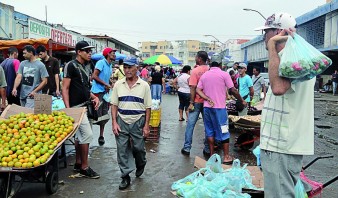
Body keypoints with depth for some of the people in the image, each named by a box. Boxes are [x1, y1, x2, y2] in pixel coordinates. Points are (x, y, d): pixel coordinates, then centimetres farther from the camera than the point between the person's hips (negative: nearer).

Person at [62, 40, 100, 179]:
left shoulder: (85, 67, 17)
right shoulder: (71, 65, -10)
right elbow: (65, 88, -14)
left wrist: (94, 97, 6)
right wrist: (68, 108, -21)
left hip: (86, 106, 9)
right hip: (77, 107, -9)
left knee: (80, 135, 14)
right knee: (87, 134, -9)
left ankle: (78, 164, 24)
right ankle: (84, 168, 1)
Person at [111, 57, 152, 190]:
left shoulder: (144, 85, -2)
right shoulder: (118, 85, 2)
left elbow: (148, 108, 0)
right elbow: (114, 105, 5)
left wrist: (146, 125, -4)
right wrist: (114, 123, -4)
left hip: (138, 122, -1)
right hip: (122, 122, 1)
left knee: (139, 148, 8)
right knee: (122, 150, 3)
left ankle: (141, 165, 40)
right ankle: (125, 177, 15)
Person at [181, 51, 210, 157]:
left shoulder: (195, 71, -10)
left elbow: (193, 88, -14)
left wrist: (191, 103, -10)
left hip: (197, 101, -4)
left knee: (190, 125, 4)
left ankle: (187, 148, 7)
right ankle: (208, 149, 14)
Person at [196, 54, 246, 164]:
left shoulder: (204, 75, 9)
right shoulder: (224, 74, -6)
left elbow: (198, 90, 2)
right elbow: (233, 90, -6)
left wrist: (208, 99, -5)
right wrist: (242, 101, 5)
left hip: (207, 107, 5)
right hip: (219, 107, -4)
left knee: (210, 131, 11)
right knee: (223, 132, 3)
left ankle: (212, 155, 16)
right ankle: (226, 157, 6)